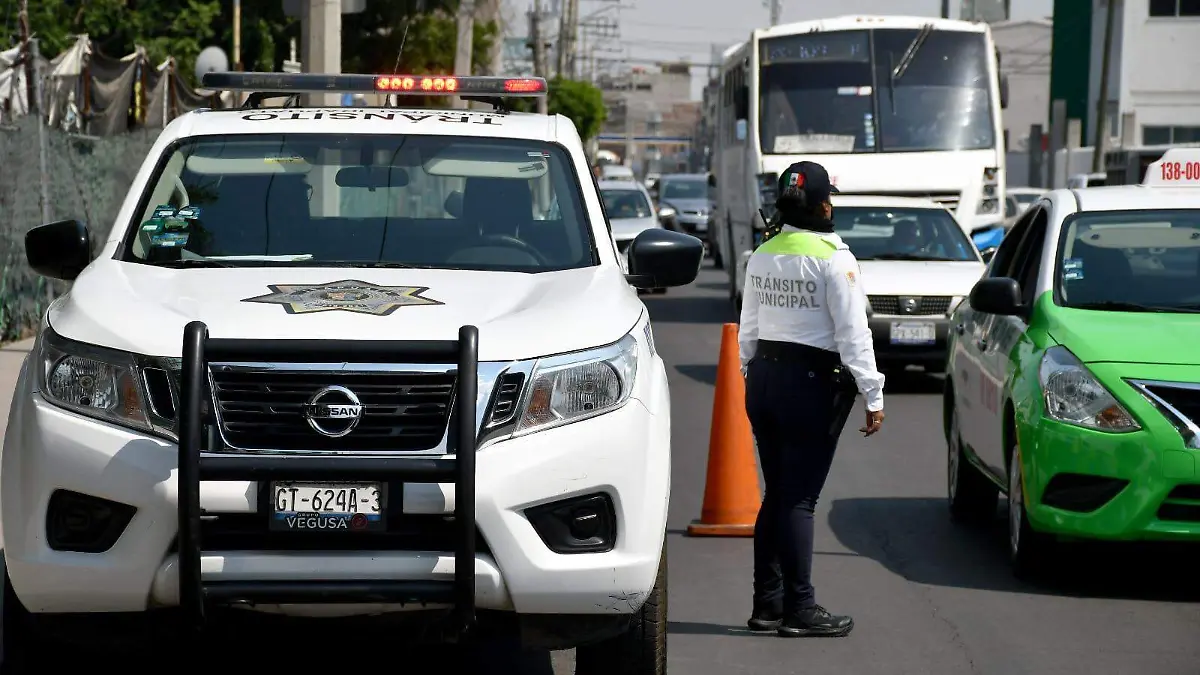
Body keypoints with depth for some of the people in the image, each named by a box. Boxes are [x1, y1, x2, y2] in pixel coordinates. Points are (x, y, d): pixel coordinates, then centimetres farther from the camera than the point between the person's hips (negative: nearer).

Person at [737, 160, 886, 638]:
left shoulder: (762, 256, 8)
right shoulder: (832, 258, -13)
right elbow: (852, 334, -14)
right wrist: (873, 396, -10)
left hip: (764, 379, 7)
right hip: (812, 383, -7)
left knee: (777, 495, 14)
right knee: (799, 500, -5)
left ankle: (767, 604, 17)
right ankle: (799, 609, -2)